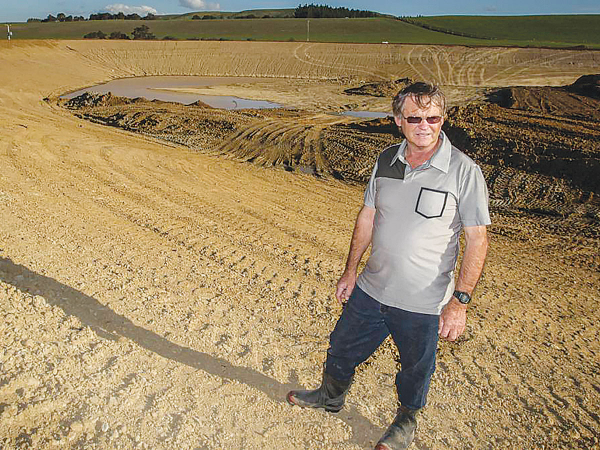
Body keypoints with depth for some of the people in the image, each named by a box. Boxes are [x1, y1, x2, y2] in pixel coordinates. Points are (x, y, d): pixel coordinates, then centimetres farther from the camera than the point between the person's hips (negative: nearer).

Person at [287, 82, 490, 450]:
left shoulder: (464, 171, -16)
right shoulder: (387, 160, -2)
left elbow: (477, 242, -13)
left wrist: (460, 302, -16)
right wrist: (351, 270, 9)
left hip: (422, 303, -4)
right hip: (371, 290, 5)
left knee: (415, 370, 19)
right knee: (342, 348, 22)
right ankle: (331, 396, 53)